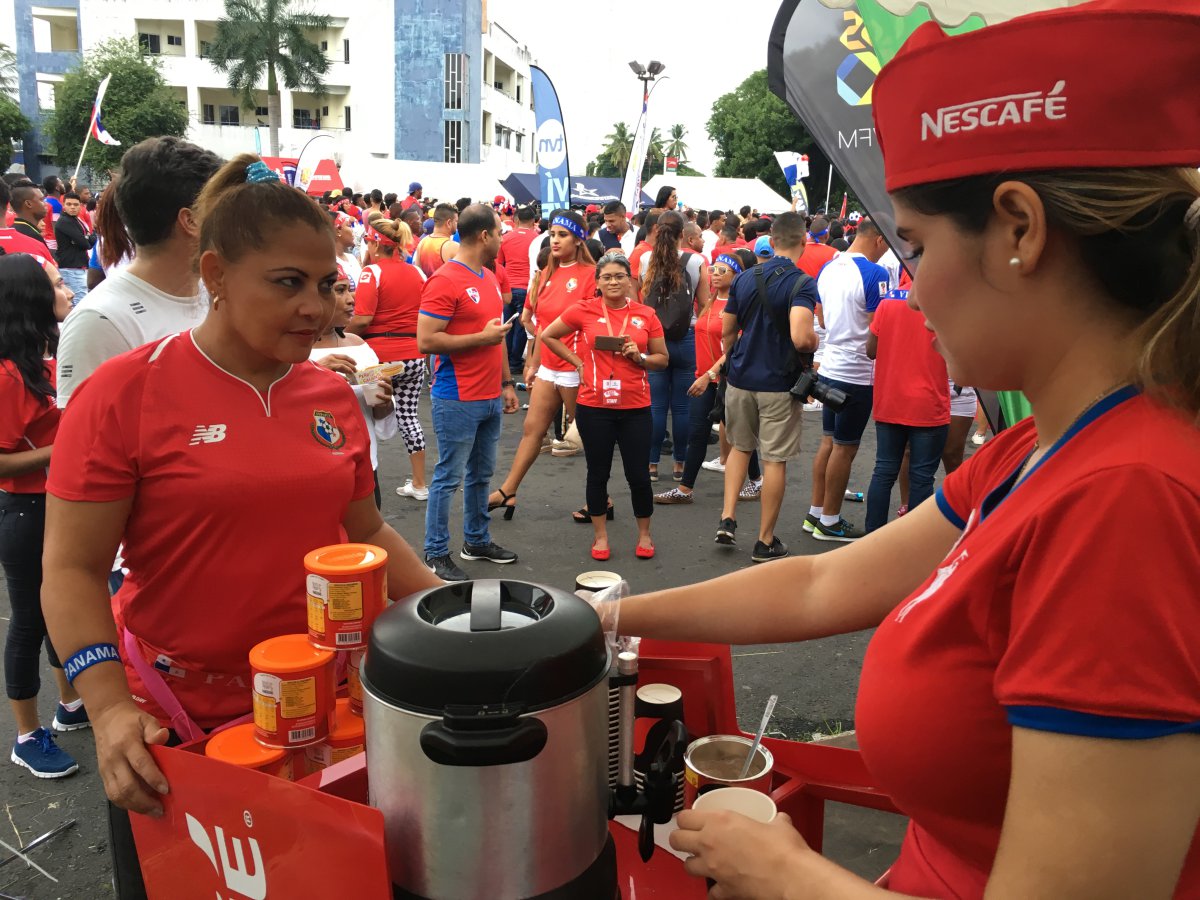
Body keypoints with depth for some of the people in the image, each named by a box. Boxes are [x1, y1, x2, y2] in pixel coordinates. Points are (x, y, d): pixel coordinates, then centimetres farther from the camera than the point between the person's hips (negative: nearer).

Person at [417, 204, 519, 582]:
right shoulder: (444, 281, -14)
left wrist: (506, 382, 18)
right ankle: (436, 554, 11)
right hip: (458, 399, -8)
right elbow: (426, 341, -19)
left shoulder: (490, 278, 13)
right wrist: (482, 337, -17)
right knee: (449, 477, 1)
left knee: (481, 473, 17)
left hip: (490, 398, 8)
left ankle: (477, 540, 31)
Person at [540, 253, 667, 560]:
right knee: (598, 473, 11)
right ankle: (600, 536, 26)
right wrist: (577, 362, 2)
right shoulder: (584, 310, -2)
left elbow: (662, 359, 9)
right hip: (594, 407, -1)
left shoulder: (646, 315, 2)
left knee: (638, 474, 5)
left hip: (635, 407, 1)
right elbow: (548, 336, 9)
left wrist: (639, 357, -10)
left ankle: (644, 535, 25)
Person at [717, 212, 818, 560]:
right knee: (774, 460, 5)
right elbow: (801, 338, -28)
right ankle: (766, 541, 14)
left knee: (739, 447, 23)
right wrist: (818, 344, -6)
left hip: (740, 378, 5)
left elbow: (726, 331, 9)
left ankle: (727, 518, 14)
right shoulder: (802, 283, -15)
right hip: (778, 383, -5)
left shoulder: (744, 278, 3)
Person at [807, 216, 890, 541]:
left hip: (829, 367, 8)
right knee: (845, 448, 2)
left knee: (829, 442, 16)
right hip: (857, 372, -8)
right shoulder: (873, 273, -17)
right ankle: (829, 522, 12)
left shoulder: (828, 268, 8)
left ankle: (816, 513, 23)